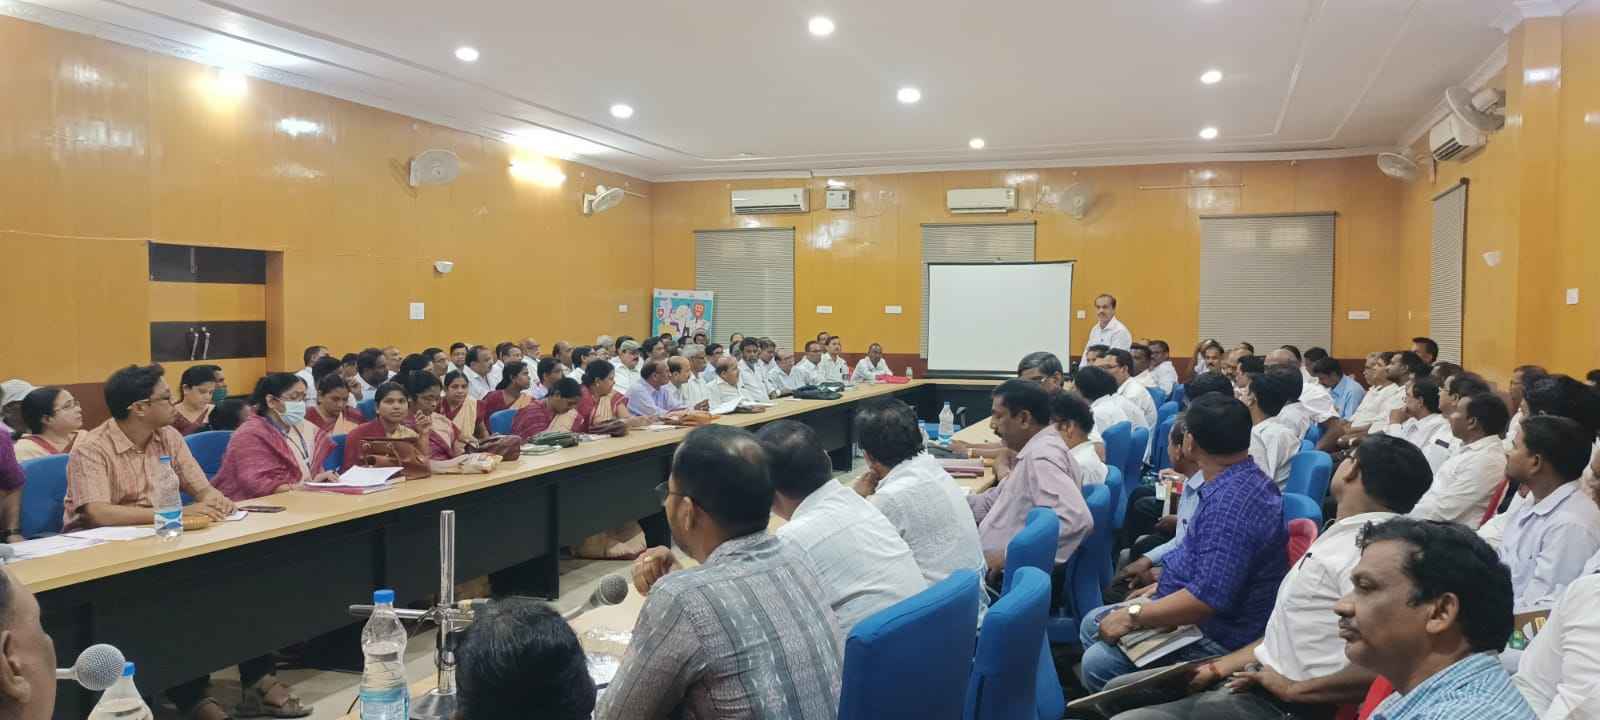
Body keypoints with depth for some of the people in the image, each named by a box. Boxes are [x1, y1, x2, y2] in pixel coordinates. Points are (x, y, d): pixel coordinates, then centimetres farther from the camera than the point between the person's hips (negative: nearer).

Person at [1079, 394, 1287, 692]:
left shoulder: (1231, 500, -28)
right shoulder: (1241, 480, 6)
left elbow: (1209, 597, -32)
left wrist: (1133, 615, -23)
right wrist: (1166, 582, 14)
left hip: (1217, 637, -11)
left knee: (1098, 663, -23)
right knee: (1093, 624, 14)